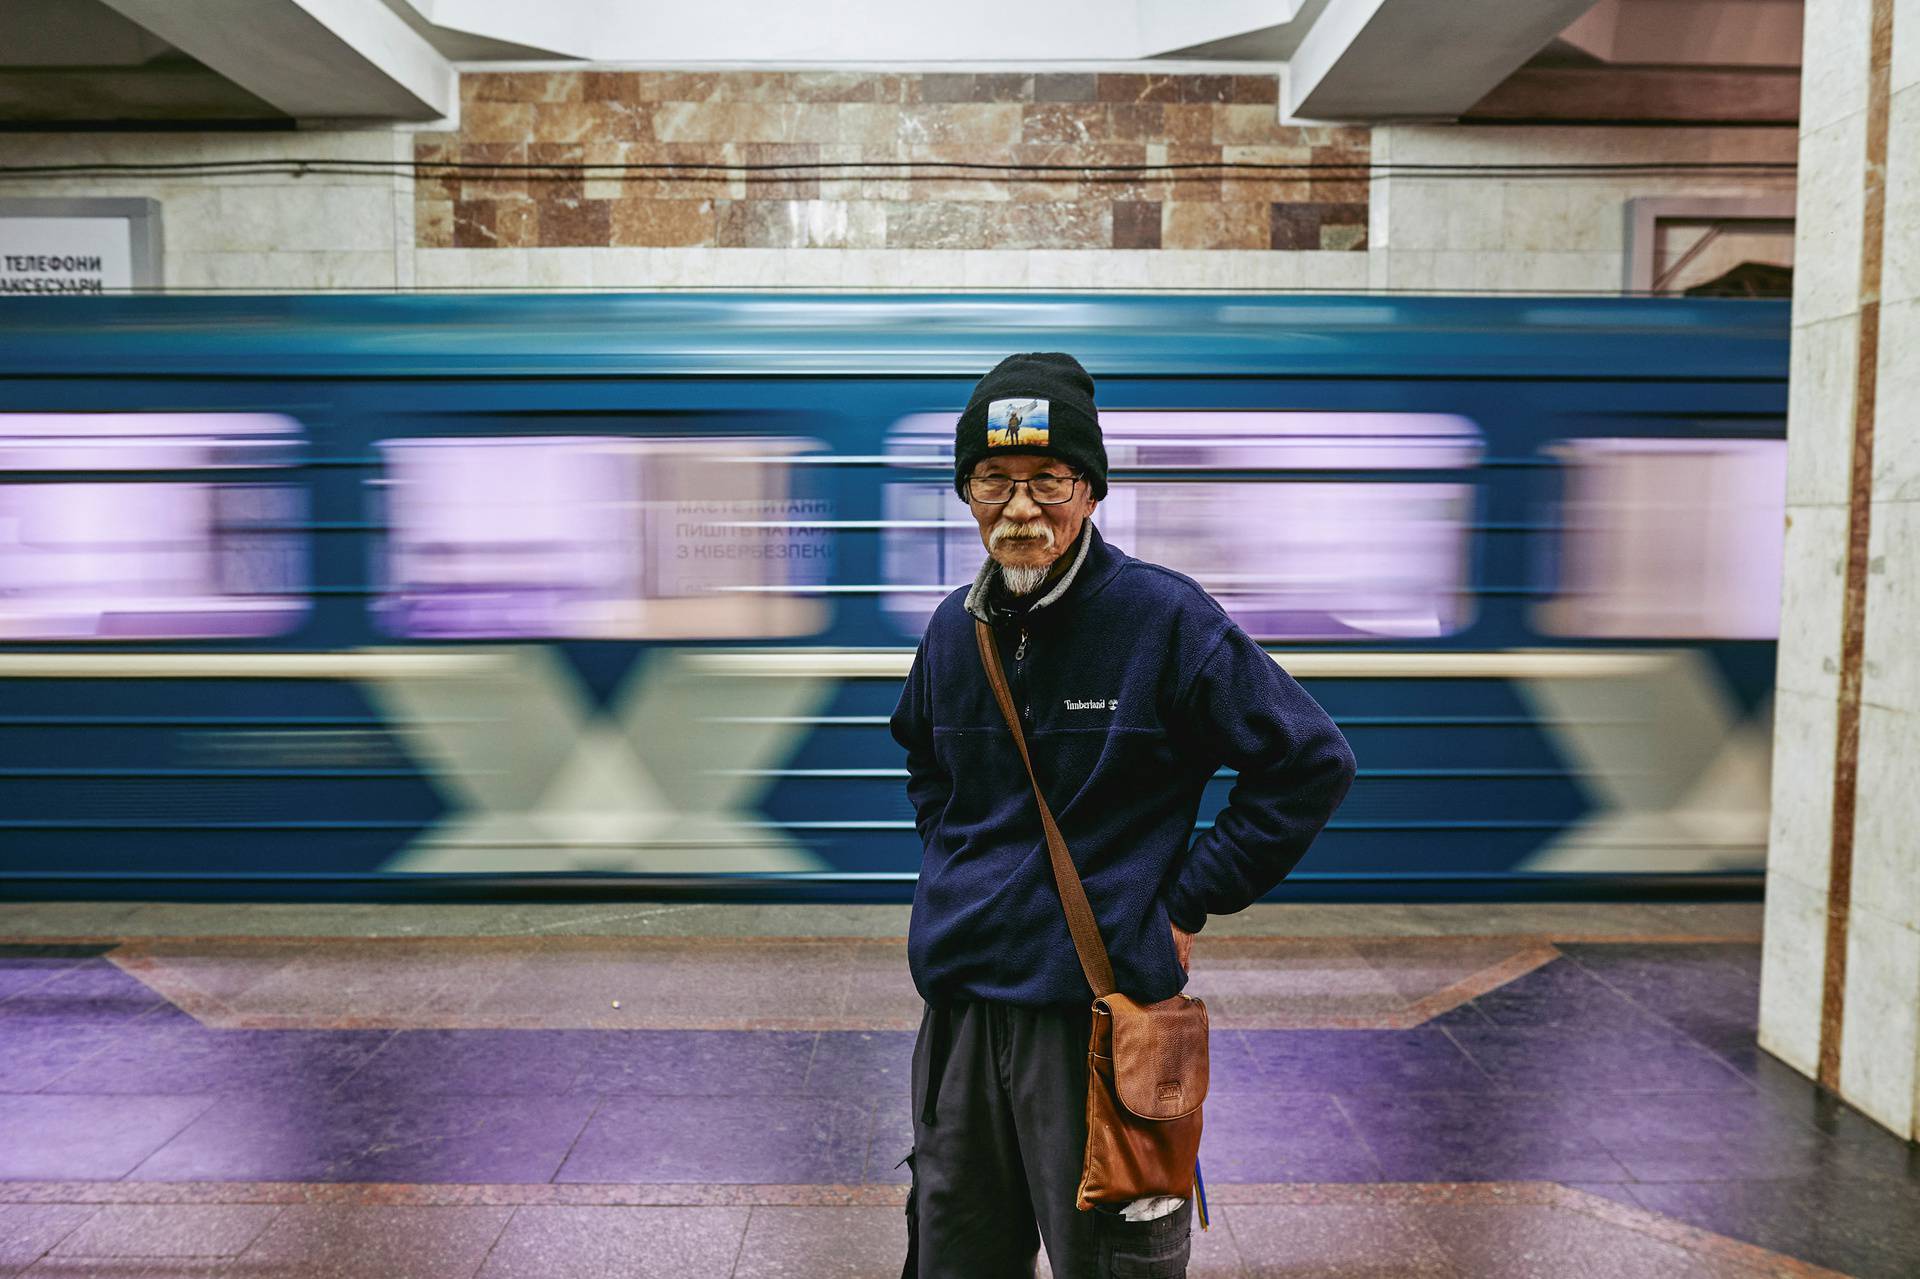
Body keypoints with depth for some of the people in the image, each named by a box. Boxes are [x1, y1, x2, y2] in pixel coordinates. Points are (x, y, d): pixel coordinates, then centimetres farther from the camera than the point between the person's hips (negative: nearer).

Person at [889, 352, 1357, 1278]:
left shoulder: (1163, 616, -12)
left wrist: (1188, 903, -9)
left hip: (1105, 1003, -5)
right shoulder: (954, 627, 5)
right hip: (956, 997, 6)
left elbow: (1311, 762, -9)